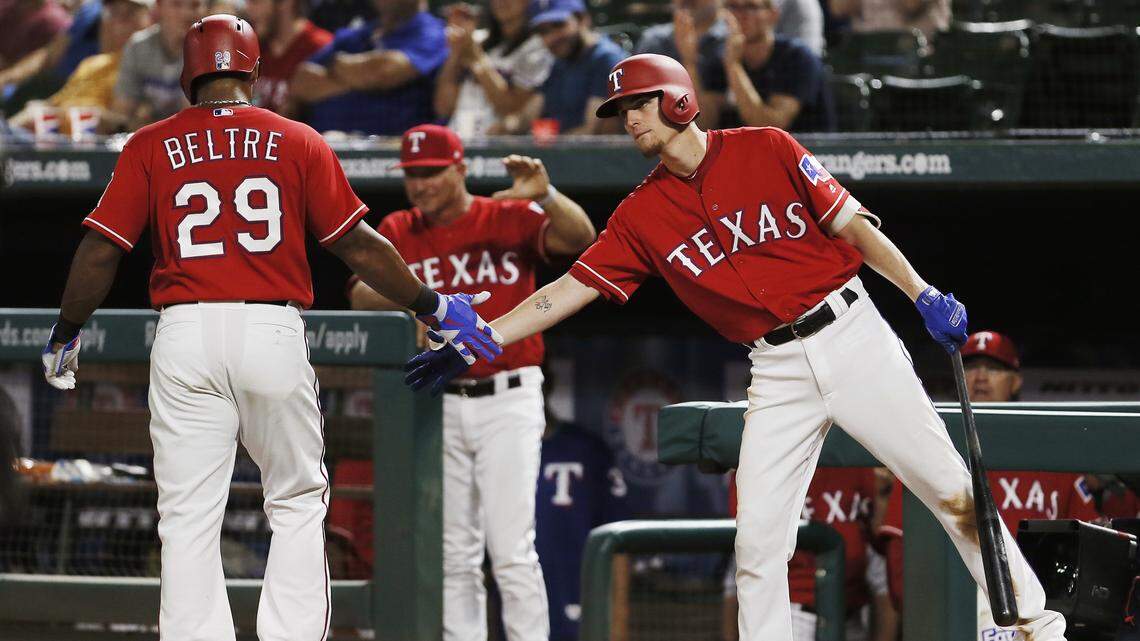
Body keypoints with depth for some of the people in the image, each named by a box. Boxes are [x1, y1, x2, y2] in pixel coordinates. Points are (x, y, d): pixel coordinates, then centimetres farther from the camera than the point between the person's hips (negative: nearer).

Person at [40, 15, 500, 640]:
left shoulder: (151, 146, 5)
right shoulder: (297, 142, 5)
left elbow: (101, 249, 2)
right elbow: (356, 244, 3)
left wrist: (65, 334, 14)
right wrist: (432, 306, 12)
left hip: (185, 333, 0)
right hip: (273, 334, 0)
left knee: (188, 519, 3)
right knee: (297, 505, 12)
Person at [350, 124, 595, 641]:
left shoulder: (508, 219, -3)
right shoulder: (399, 232, 8)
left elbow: (580, 236, -18)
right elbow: (362, 294, -6)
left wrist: (544, 196, -37)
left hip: (507, 401, -4)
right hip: (438, 406, 4)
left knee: (511, 549, -11)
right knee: (454, 555, 8)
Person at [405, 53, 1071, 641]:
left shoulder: (767, 150, -2)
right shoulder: (643, 214, 5)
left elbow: (851, 226, -1)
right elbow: (569, 289, 3)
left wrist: (926, 296, -10)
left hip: (852, 337, -3)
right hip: (778, 371, 3)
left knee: (952, 489, -3)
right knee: (757, 540, -4)